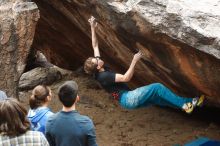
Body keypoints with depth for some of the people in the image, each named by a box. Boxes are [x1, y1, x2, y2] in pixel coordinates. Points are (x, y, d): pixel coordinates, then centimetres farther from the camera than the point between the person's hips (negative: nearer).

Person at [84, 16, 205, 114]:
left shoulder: (98, 71, 6)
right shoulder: (104, 76, -21)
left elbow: (95, 46, 12)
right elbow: (126, 78, -26)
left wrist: (93, 28, 9)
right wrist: (134, 61, -28)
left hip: (128, 99, 10)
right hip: (127, 99, -10)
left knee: (158, 98, 7)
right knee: (157, 87, -18)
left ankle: (188, 103, 8)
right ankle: (185, 104, -13)